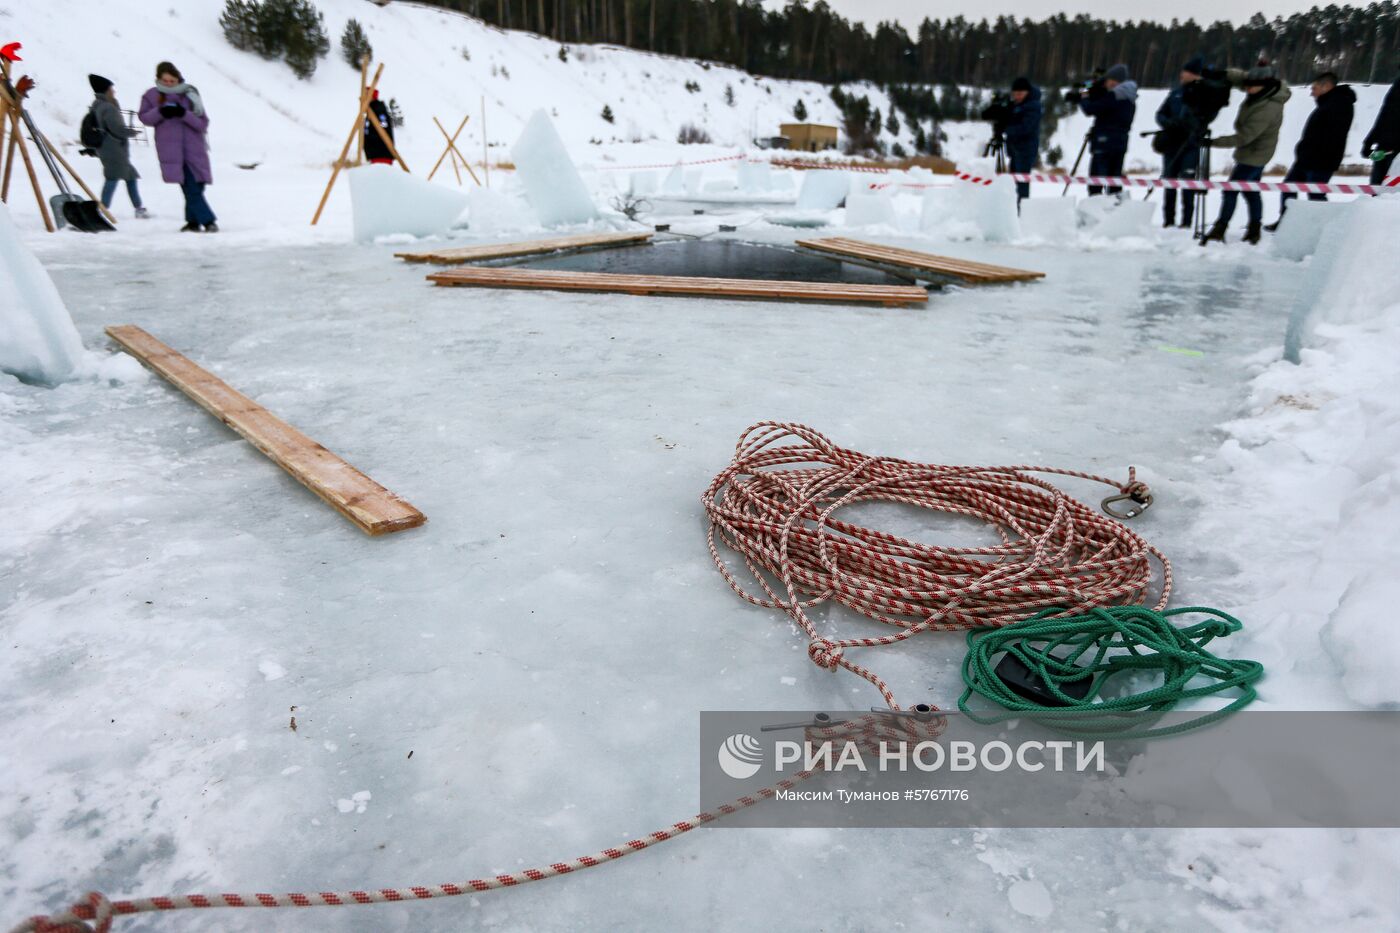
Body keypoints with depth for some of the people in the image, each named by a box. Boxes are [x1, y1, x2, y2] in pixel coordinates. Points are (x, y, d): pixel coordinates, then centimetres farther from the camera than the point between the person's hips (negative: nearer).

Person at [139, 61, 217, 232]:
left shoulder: (189, 94, 4)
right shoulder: (152, 95, 9)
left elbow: (203, 123, -1)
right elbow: (144, 117, 10)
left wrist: (184, 113, -18)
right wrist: (160, 112, -9)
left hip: (193, 149, 0)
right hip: (171, 151, 0)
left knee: (194, 188, -2)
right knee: (191, 189, -10)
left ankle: (193, 221, 14)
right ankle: (208, 221, -7)